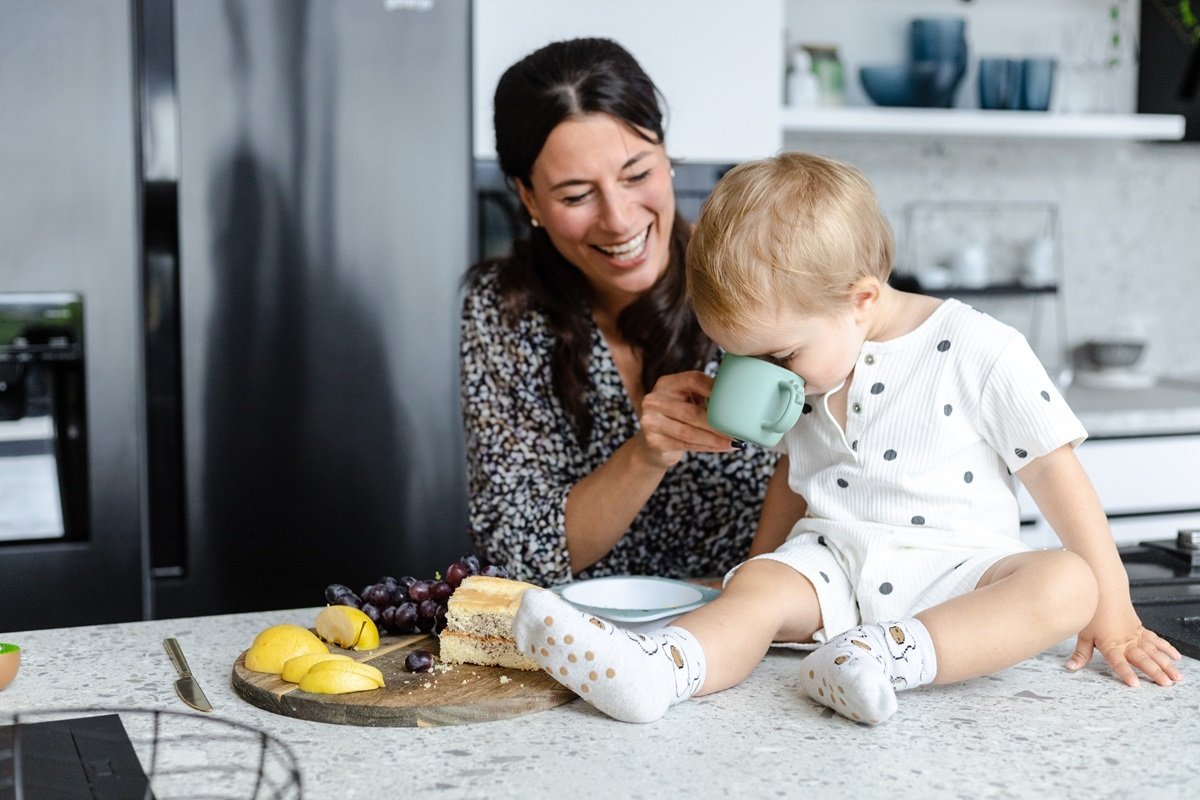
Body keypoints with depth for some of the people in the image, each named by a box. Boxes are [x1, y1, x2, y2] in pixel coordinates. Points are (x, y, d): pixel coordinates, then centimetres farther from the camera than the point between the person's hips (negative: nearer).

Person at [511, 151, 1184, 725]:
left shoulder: (980, 351, -7)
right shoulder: (808, 365, 10)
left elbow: (1054, 469, -5)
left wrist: (1113, 610, -5)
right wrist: (759, 570, 25)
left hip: (953, 570, -3)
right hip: (829, 563, 3)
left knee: (1068, 584, -31)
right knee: (757, 589, -26)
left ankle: (896, 653, -48)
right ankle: (658, 670, -54)